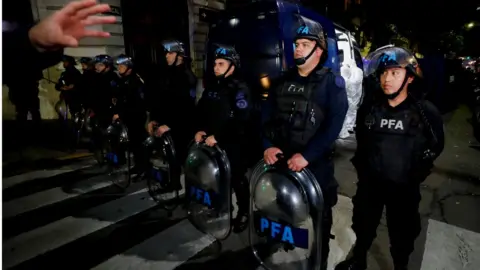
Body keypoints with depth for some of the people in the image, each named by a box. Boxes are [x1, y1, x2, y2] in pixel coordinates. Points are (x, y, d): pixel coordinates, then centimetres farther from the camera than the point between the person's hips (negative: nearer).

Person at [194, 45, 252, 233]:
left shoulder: (240, 89, -10)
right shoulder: (212, 88, 12)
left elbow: (240, 121, -19)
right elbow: (201, 111, 16)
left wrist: (218, 136, -20)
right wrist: (200, 129, -1)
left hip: (233, 145, -6)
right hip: (211, 142, 6)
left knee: (237, 179, 4)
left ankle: (243, 212, 22)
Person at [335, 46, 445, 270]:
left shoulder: (426, 112, -12)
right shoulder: (368, 108, -5)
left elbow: (436, 145, 3)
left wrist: (417, 173, 1)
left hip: (404, 187, -2)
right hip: (369, 182, 3)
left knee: (402, 235, 17)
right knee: (363, 226, 20)